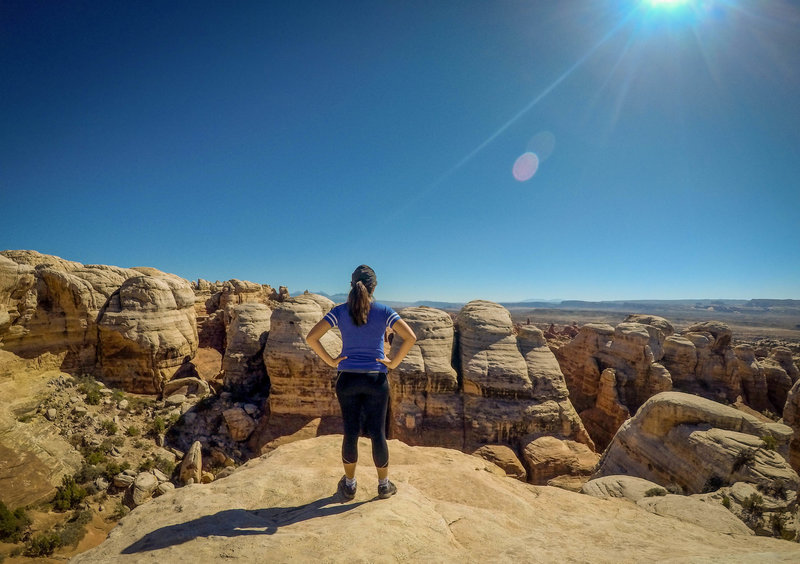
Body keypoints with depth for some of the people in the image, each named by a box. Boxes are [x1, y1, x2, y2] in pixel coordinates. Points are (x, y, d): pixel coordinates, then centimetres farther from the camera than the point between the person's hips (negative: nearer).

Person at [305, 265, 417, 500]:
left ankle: (349, 485, 30)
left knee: (350, 433, 13)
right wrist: (394, 362, -5)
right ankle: (384, 485, 27)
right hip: (376, 379, -1)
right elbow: (410, 337, -14)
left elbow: (311, 337, -10)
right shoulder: (383, 311, -7)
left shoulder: (340, 311, -4)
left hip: (347, 379, 1)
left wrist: (330, 361, -2)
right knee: (377, 433, 11)